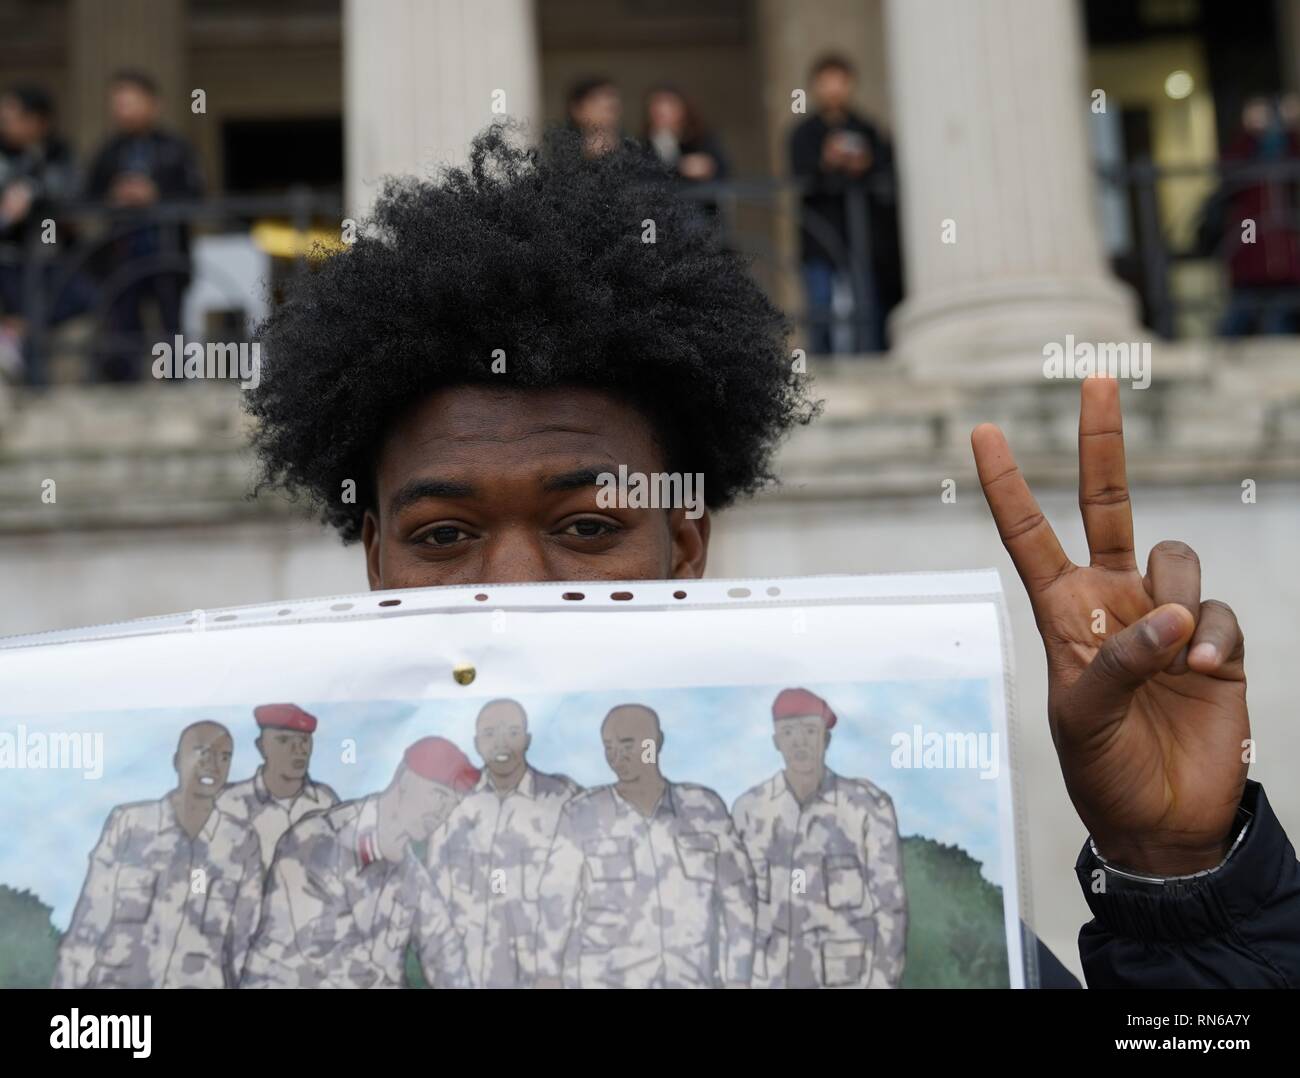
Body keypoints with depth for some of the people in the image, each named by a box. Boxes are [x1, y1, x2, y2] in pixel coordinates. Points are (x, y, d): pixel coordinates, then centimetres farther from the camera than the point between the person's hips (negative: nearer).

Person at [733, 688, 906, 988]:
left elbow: (889, 904, -5)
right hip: (774, 981, 3)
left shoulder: (867, 805, -8)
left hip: (848, 980, -2)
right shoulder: (749, 809, 0)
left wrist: (884, 983, -9)